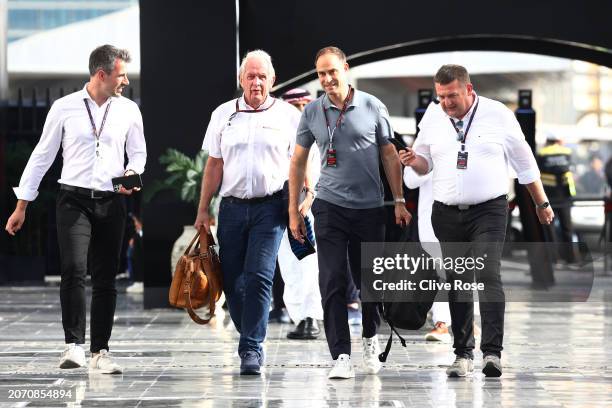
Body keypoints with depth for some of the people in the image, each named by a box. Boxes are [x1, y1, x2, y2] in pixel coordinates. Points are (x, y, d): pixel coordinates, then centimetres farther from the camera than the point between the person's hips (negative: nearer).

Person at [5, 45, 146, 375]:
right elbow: (42, 155, 6)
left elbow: (138, 152, 18)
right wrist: (22, 205, 6)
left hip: (111, 202, 3)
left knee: (105, 279, 4)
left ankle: (100, 352, 11)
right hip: (74, 199, -3)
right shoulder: (64, 108, 0)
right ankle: (74, 345, -14)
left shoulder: (128, 110, 7)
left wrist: (132, 174, -7)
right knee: (74, 270, -18)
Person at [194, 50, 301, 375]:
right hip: (232, 206, 3)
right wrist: (203, 210, 10)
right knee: (232, 280, 4)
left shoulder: (288, 115, 4)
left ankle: (251, 348, -11)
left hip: (270, 207, -3)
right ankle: (252, 340, 21)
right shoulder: (223, 114, 10)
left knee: (259, 276, -14)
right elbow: (214, 165, 13)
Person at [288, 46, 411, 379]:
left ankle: (370, 339, 34)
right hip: (330, 208, 0)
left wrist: (399, 202, 1)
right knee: (333, 283, -9)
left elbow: (390, 156, 6)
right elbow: (298, 162, 10)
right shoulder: (312, 112, 3)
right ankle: (341, 357, -9)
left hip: (370, 208, 0)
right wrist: (293, 210, 7)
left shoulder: (373, 107, 0)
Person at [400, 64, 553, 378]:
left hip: (489, 211, -3)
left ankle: (492, 352, -19)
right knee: (457, 282, 5)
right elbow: (426, 162, 17)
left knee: (488, 276, -17)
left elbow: (524, 162, 8)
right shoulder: (432, 117, 6)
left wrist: (541, 203, 14)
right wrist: (414, 161, -7)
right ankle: (463, 354, 12)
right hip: (446, 213, 3)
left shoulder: (499, 116, -2)